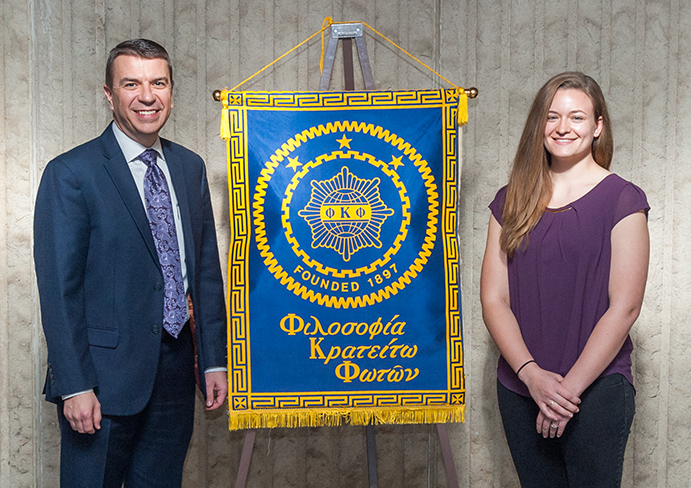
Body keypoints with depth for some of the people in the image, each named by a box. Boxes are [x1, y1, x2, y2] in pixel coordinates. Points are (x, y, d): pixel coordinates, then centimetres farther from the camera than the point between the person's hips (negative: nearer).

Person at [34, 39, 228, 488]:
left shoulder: (190, 168, 9)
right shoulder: (70, 173, -9)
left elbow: (206, 270, 10)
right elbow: (58, 288, -11)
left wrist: (214, 361, 8)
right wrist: (74, 386, -15)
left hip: (175, 367, 5)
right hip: (105, 374, -5)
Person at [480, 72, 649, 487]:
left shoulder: (621, 199, -4)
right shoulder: (511, 202, 6)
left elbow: (624, 308, -9)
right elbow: (494, 299, 1)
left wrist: (570, 387, -12)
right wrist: (532, 374, -12)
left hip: (597, 389, -3)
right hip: (520, 389, 4)